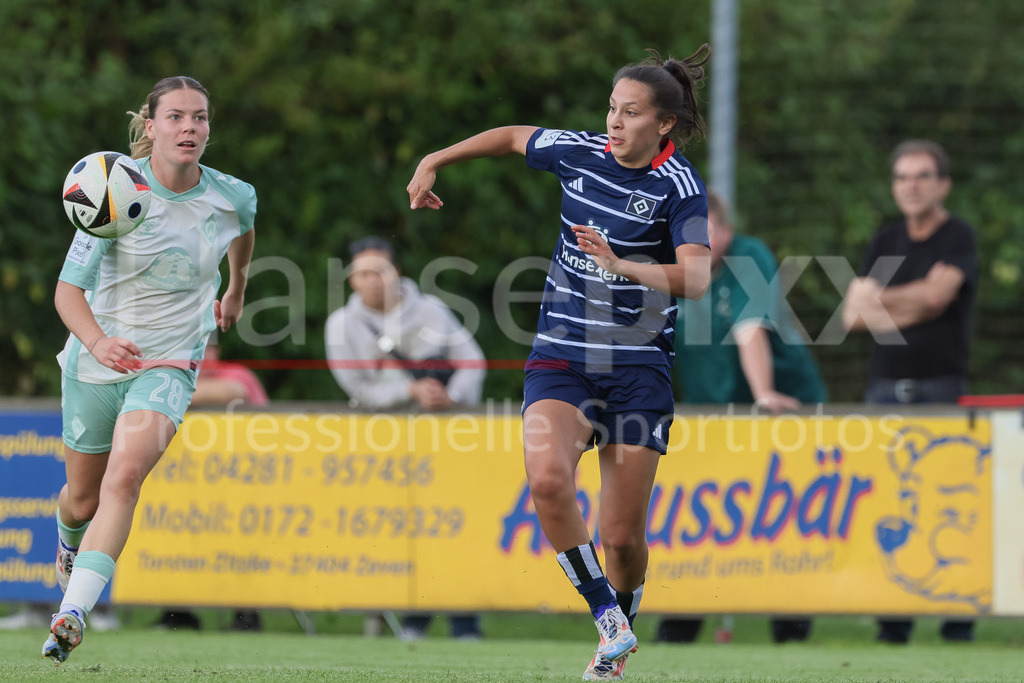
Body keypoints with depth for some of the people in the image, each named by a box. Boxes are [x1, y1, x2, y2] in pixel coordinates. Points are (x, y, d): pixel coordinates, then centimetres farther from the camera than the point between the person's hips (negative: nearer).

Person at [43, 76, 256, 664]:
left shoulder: (234, 197, -7)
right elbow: (68, 289, -18)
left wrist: (236, 289, 36)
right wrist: (98, 341, -38)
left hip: (169, 366, 0)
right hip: (96, 361, 0)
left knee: (125, 477, -26)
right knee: (83, 499, 14)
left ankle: (71, 615, -31)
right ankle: (69, 542, 53)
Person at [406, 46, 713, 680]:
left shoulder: (680, 185, -10)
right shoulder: (578, 152, 1)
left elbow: (696, 278, -23)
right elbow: (512, 136, 23)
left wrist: (621, 266, -37)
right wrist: (433, 162, 26)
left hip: (639, 369, -2)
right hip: (561, 359, 3)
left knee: (622, 537, -3)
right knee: (548, 478, -28)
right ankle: (608, 617, -14)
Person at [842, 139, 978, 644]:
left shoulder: (958, 238, 0)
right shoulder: (886, 239, 16)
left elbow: (936, 293, -16)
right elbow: (853, 316, 8)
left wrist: (876, 299, -3)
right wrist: (910, 310, -6)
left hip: (941, 388, -4)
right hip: (885, 388, 4)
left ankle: (960, 620, -4)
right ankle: (893, 619, 2)